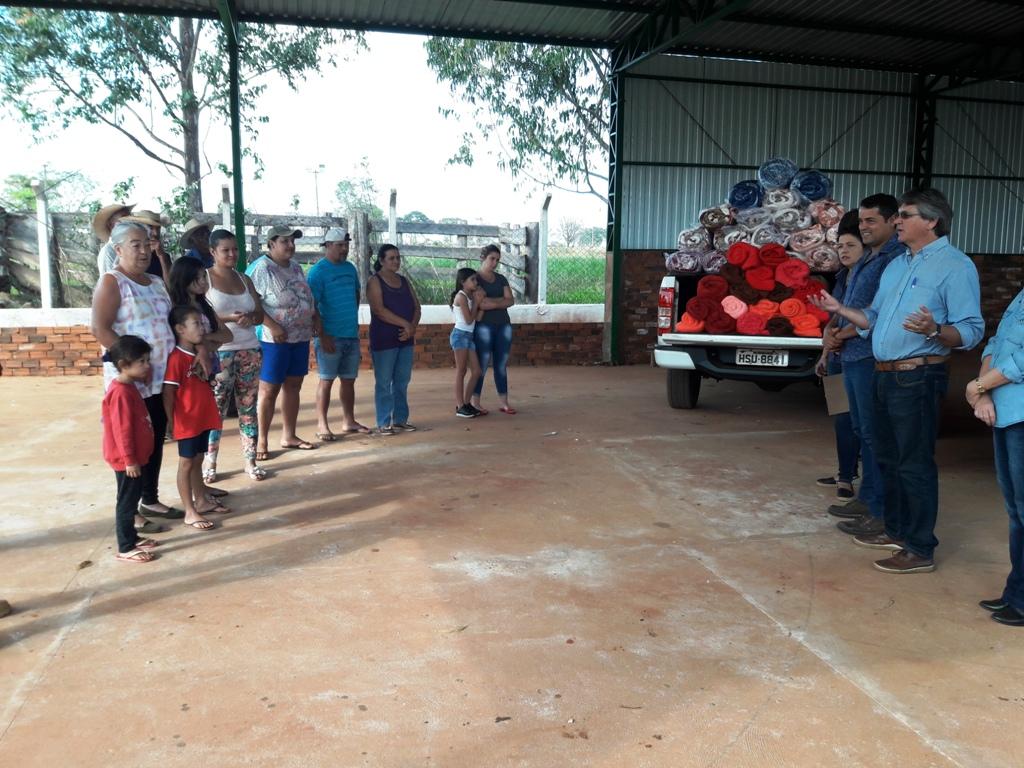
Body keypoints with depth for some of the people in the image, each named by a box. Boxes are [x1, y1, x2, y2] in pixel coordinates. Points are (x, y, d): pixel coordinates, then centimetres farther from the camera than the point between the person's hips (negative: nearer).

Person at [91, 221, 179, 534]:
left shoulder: (156, 283, 13)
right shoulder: (111, 282, -8)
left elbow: (170, 321, 20)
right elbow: (100, 329, -16)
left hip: (162, 377, 7)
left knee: (156, 441, 14)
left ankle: (151, 500, 26)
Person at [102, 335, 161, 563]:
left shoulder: (129, 387, 9)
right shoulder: (121, 393, -22)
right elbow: (122, 430, -23)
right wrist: (129, 459, -21)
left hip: (134, 456, 10)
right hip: (126, 459, -10)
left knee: (133, 498, 19)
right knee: (127, 501, -1)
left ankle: (132, 537, 31)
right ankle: (125, 549, 7)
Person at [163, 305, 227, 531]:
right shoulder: (176, 358, -18)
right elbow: (168, 393, -17)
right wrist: (171, 421, -15)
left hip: (204, 418, 8)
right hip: (187, 422, -8)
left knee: (198, 461, 19)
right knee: (186, 464, 2)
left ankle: (201, 500, 32)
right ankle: (190, 512, 9)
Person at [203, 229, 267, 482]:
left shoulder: (245, 280, 14)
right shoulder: (203, 278, -1)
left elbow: (261, 313, 12)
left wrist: (250, 317, -10)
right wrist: (227, 318, -22)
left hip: (250, 351, 5)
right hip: (218, 353, -5)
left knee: (248, 408, 6)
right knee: (216, 409, -2)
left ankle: (250, 461, 13)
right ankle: (209, 463, 9)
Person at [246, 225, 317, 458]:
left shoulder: (296, 267, 13)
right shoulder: (261, 268, -12)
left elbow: (307, 299, 22)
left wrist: (314, 322, 10)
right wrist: (273, 326, -23)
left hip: (300, 338, 8)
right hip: (274, 340, -7)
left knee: (293, 387, 12)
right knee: (268, 390, -1)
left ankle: (289, 436, 23)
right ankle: (261, 441, 8)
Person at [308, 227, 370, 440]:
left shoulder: (350, 268, 10)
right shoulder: (318, 271, -9)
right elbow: (312, 306, -14)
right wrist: (322, 335, -19)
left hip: (352, 335, 6)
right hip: (330, 336, -6)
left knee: (349, 380, 11)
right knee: (326, 380, -2)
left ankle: (349, 422, 21)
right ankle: (322, 426, 4)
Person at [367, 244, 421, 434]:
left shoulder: (404, 281, 14)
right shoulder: (375, 281, -4)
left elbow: (416, 307, 10)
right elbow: (379, 310, -16)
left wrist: (412, 327, -9)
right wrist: (405, 324, -19)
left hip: (405, 339, 6)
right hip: (384, 339, -6)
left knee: (402, 382, 9)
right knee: (384, 383, -3)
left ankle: (400, 419, 17)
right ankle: (383, 424, 0)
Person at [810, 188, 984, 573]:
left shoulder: (956, 266, -10)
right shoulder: (896, 264, 17)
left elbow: (971, 330, -17)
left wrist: (933, 330, -34)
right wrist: (839, 308, 10)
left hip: (917, 378, -9)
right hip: (884, 375, 9)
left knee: (915, 464, -4)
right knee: (888, 458, 17)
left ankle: (921, 549, 6)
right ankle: (896, 531, 30)